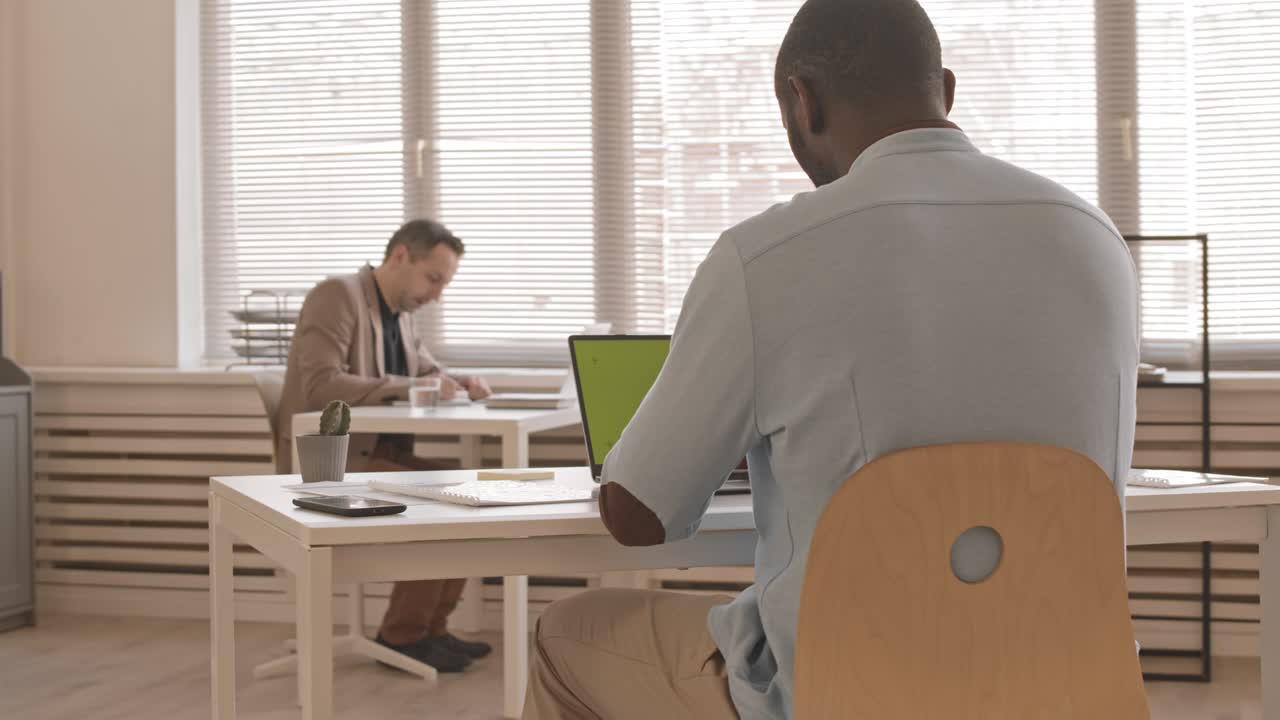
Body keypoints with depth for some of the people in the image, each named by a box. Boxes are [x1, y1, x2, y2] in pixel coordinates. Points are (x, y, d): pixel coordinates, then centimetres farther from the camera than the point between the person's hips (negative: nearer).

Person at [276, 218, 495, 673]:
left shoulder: (400, 313, 12)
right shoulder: (337, 296, -15)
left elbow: (427, 369, 24)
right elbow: (321, 386, -27)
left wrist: (459, 383, 0)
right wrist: (408, 388, -30)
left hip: (379, 453, 9)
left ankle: (430, 628, 1)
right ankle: (402, 636, -8)